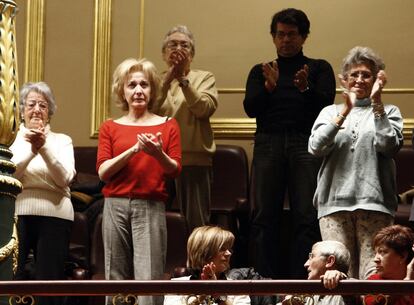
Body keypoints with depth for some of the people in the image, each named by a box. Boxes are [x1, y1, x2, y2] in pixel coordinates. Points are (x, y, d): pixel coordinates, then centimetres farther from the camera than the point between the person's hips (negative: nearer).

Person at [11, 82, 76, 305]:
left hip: (54, 215, 0)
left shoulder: (62, 141, 12)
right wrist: (31, 150, -17)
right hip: (17, 214, 0)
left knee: (49, 282, -2)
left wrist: (44, 148, -15)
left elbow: (65, 179, -3)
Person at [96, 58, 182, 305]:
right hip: (116, 205, 2)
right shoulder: (110, 128, 11)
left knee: (149, 279, -10)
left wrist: (158, 154, -17)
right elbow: (103, 171, 1)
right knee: (116, 278, 2)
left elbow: (175, 170, 5)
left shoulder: (168, 125, 9)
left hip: (151, 207, -2)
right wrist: (134, 149, -13)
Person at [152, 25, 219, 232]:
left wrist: (183, 78, -12)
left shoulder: (204, 78, 10)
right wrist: (168, 78, -13)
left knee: (197, 223, -2)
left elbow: (205, 108, -9)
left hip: (194, 158, -1)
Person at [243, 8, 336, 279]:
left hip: (306, 144, -2)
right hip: (268, 144, 2)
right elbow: (251, 108, 5)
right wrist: (269, 86, -14)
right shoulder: (260, 71, 19)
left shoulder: (319, 68, 14)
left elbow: (326, 103, -1)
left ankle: (302, 283, -13)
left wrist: (306, 88, -21)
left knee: (307, 216, -11)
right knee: (265, 217, -4)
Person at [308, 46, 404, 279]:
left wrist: (377, 104, -5)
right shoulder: (330, 112, 19)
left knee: (374, 275, -10)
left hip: (373, 201, -1)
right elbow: (316, 147, 1)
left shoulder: (389, 113, 16)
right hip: (335, 201, 1)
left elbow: (389, 145, -4)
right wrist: (345, 111, -5)